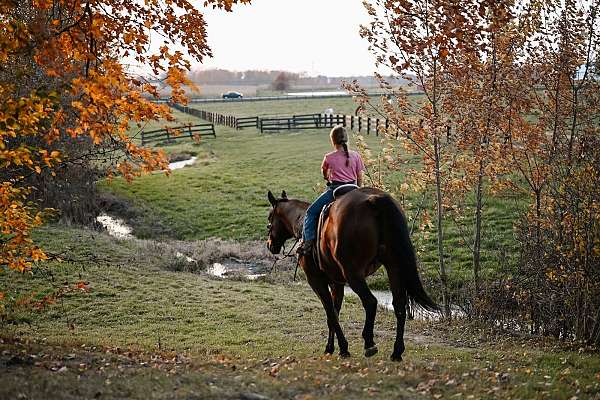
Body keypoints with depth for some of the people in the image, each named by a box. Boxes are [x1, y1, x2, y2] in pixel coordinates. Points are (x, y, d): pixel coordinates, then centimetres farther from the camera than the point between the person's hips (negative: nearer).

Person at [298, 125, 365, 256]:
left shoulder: (329, 158, -5)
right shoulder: (356, 156, 1)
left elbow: (324, 173, 15)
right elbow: (360, 178, 5)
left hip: (335, 190, -4)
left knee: (311, 213, 4)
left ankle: (308, 241, -8)